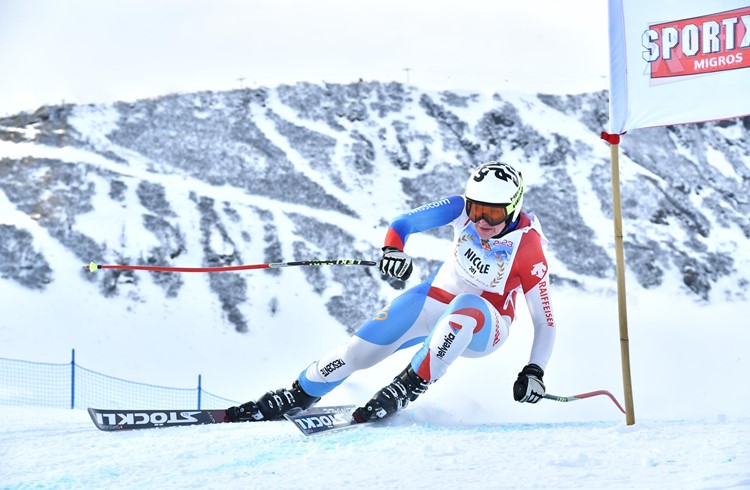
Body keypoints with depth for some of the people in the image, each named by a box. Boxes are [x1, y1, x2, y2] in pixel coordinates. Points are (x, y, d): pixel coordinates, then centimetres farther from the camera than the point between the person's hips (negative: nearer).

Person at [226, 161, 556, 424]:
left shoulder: (527, 247, -24)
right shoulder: (463, 209, -16)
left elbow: (545, 321, -16)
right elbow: (405, 223, -17)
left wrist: (534, 371, -26)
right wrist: (392, 249, -39)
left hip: (485, 329, -4)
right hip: (436, 299, 4)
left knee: (466, 307, -41)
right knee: (360, 349, -10)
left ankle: (406, 389, -29)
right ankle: (300, 396, 14)